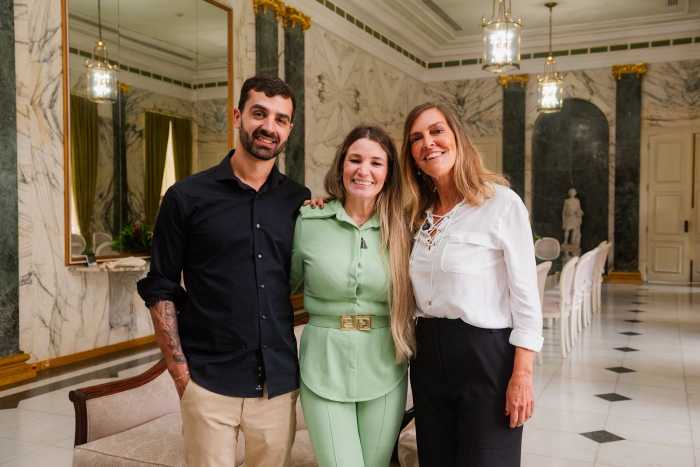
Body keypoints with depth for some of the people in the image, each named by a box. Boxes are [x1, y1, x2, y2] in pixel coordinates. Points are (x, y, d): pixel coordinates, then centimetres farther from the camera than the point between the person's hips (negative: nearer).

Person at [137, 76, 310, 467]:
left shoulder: (300, 201, 4)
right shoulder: (187, 197, -3)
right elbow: (160, 289, -2)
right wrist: (180, 370, -6)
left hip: (280, 383, 3)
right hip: (209, 384, -2)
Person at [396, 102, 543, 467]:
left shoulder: (502, 203, -9)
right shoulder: (419, 213, 9)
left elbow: (526, 296, -10)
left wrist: (522, 374, -15)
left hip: (485, 355, -6)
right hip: (428, 354, 6)